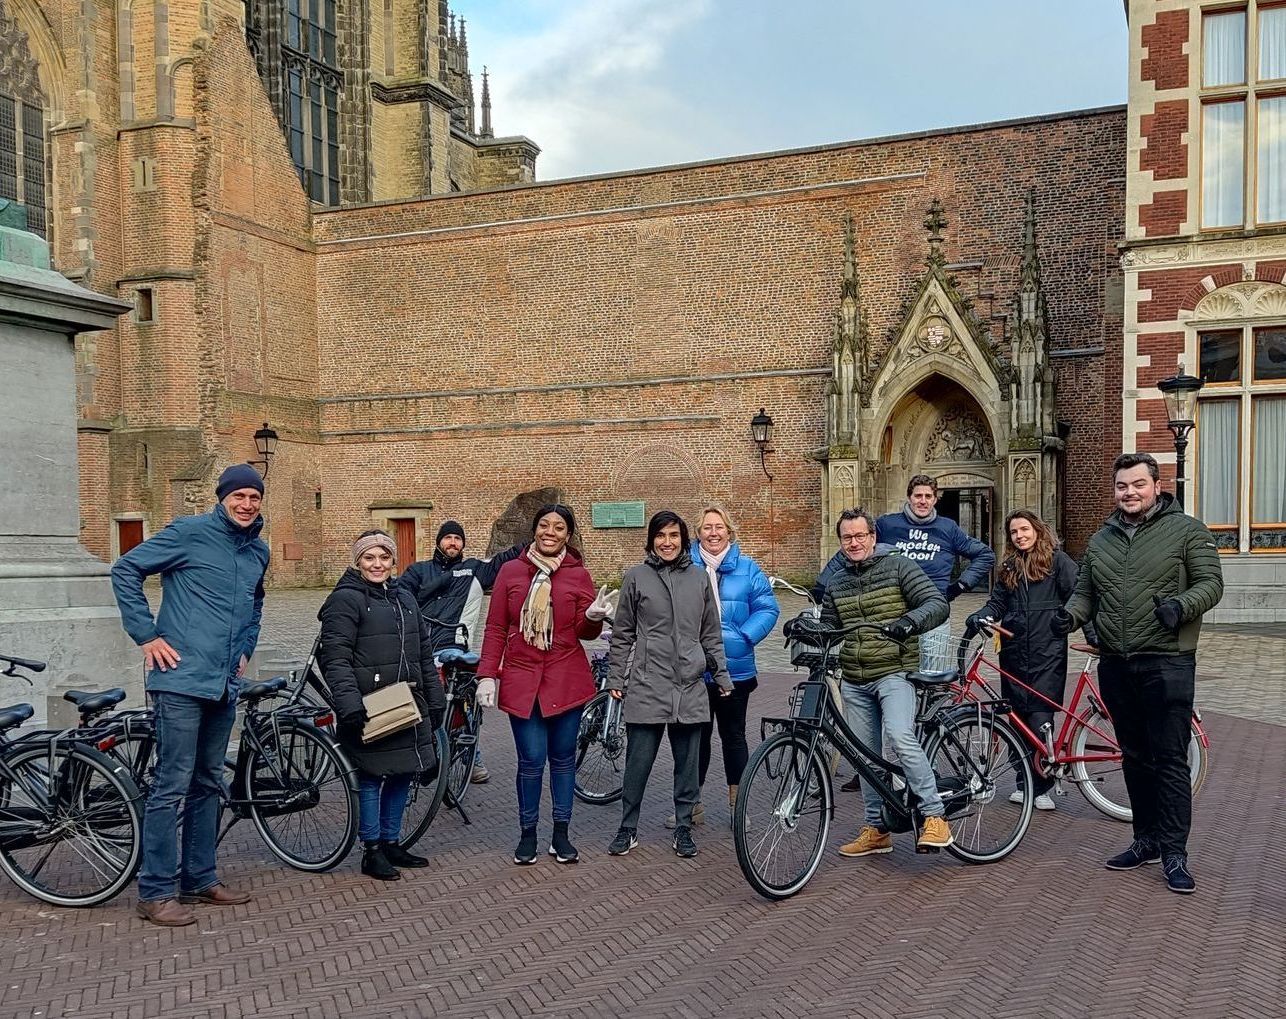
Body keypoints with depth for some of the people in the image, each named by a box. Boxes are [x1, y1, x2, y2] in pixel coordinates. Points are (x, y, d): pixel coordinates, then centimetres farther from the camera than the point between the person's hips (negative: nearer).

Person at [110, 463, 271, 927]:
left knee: (207, 784, 14)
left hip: (225, 685, 7)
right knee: (172, 785, -5)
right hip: (182, 679, -7)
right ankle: (156, 892, 3)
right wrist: (148, 635, -9)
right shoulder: (189, 532, -6)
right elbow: (126, 570, -6)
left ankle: (200, 879, 24)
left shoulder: (258, 551, 14)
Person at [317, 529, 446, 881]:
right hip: (369, 708, -7)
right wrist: (349, 704, -25)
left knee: (404, 773, 12)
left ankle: (391, 843, 27)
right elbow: (335, 658, -15)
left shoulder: (404, 598, 16)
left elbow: (425, 654, 20)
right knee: (371, 777, 1)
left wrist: (435, 701, 17)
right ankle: (372, 852, 13)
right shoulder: (346, 599, -7)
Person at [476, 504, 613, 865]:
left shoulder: (578, 574, 2)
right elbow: (495, 628, 5)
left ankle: (561, 835, 20)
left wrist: (593, 616, -18)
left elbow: (585, 632, 4)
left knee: (563, 758, 8)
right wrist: (488, 675, 0)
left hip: (566, 681, 1)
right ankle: (528, 835, 14)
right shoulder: (511, 571, 3)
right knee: (531, 761, -2)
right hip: (522, 679, -1)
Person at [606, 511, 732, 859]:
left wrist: (722, 677, 11)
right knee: (638, 762, 2)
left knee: (688, 763, 8)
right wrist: (616, 678, 1)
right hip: (647, 686, -2)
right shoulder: (636, 578, 2)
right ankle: (628, 829, 16)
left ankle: (683, 829, 20)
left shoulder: (700, 579, 8)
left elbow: (711, 635, 13)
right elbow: (622, 634, 5)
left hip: (690, 687, 2)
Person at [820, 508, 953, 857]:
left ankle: (935, 816, -19)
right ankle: (876, 829, 21)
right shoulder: (836, 582, 14)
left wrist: (910, 621, -30)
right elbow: (827, 627, 22)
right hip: (854, 681, 6)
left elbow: (938, 604, -11)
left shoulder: (898, 566, -2)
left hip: (894, 673, -6)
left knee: (901, 736, -27)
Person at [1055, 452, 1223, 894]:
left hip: (1166, 663, -5)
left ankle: (1174, 852, 1)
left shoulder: (1187, 530, 0)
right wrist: (1070, 614, -2)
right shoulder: (1101, 540, 15)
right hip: (1116, 664, 6)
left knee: (1169, 759, -5)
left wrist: (1180, 605, -24)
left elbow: (1211, 583, -5)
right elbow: (1085, 592, 19)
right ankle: (1147, 840, 23)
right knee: (1135, 757, 13)